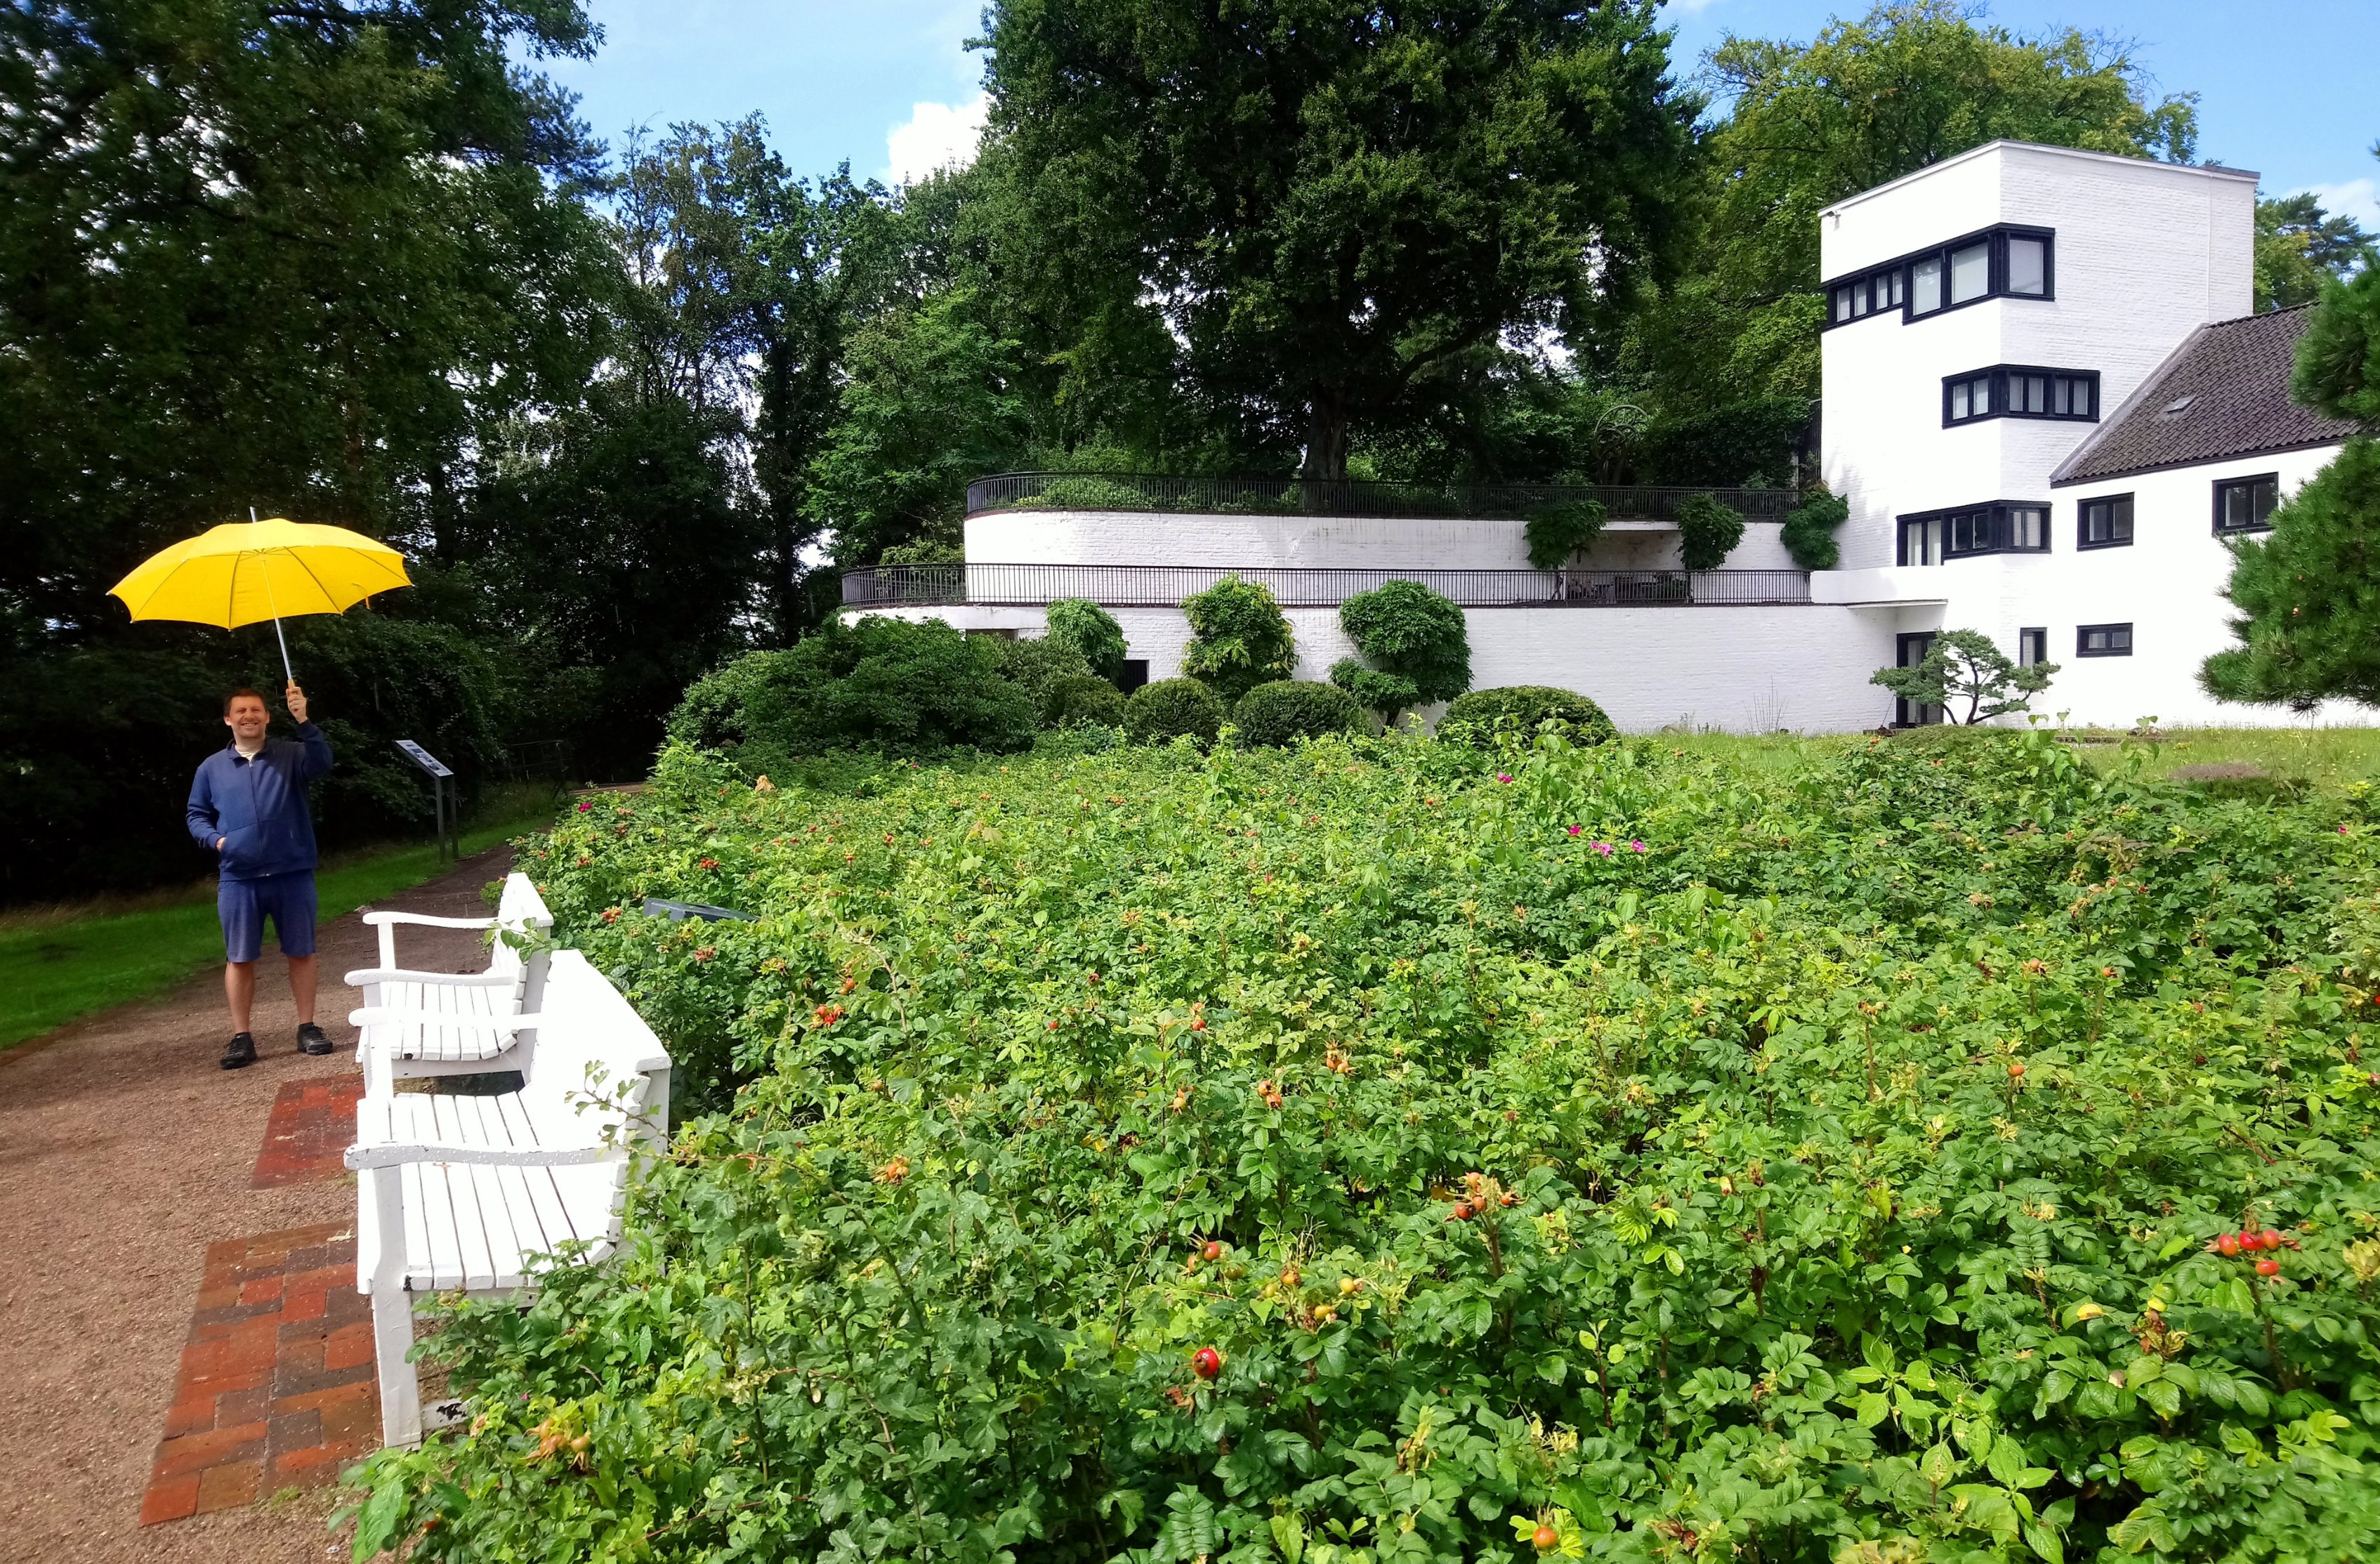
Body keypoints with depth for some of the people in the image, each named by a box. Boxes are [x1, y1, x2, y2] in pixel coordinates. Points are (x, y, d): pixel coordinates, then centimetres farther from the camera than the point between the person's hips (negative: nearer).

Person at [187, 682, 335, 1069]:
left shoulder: (290, 755, 1)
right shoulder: (212, 768, 9)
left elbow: (322, 762, -21)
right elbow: (196, 816, 16)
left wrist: (304, 722, -34)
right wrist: (215, 839, -4)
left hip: (293, 874, -1)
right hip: (238, 880, 2)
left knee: (301, 952, 5)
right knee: (239, 959, 5)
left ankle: (307, 1028, 15)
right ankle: (241, 1038, 13)